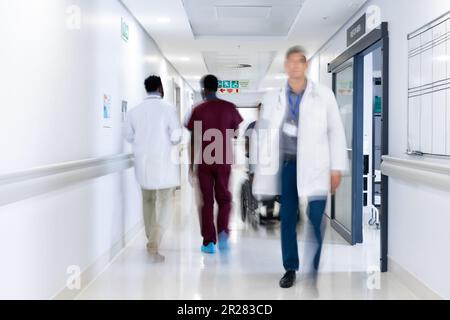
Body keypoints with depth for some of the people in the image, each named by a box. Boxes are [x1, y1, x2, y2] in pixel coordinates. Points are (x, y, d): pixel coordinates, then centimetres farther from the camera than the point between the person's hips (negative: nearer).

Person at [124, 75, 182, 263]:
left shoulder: (135, 111, 3)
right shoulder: (168, 109, -9)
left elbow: (129, 136, 7)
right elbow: (176, 137, -12)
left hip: (143, 163, 4)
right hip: (164, 163, -4)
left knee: (148, 202, 18)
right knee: (165, 204, 2)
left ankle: (152, 240, 29)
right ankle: (154, 244, -10)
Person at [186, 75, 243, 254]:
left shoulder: (199, 110, -4)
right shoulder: (229, 108, 1)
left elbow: (194, 140, -2)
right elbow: (235, 134, 6)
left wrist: (192, 164, 5)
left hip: (205, 161, -1)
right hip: (224, 160, 1)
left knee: (207, 201, 7)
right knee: (224, 198, 16)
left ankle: (209, 242, 8)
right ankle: (223, 232, -3)